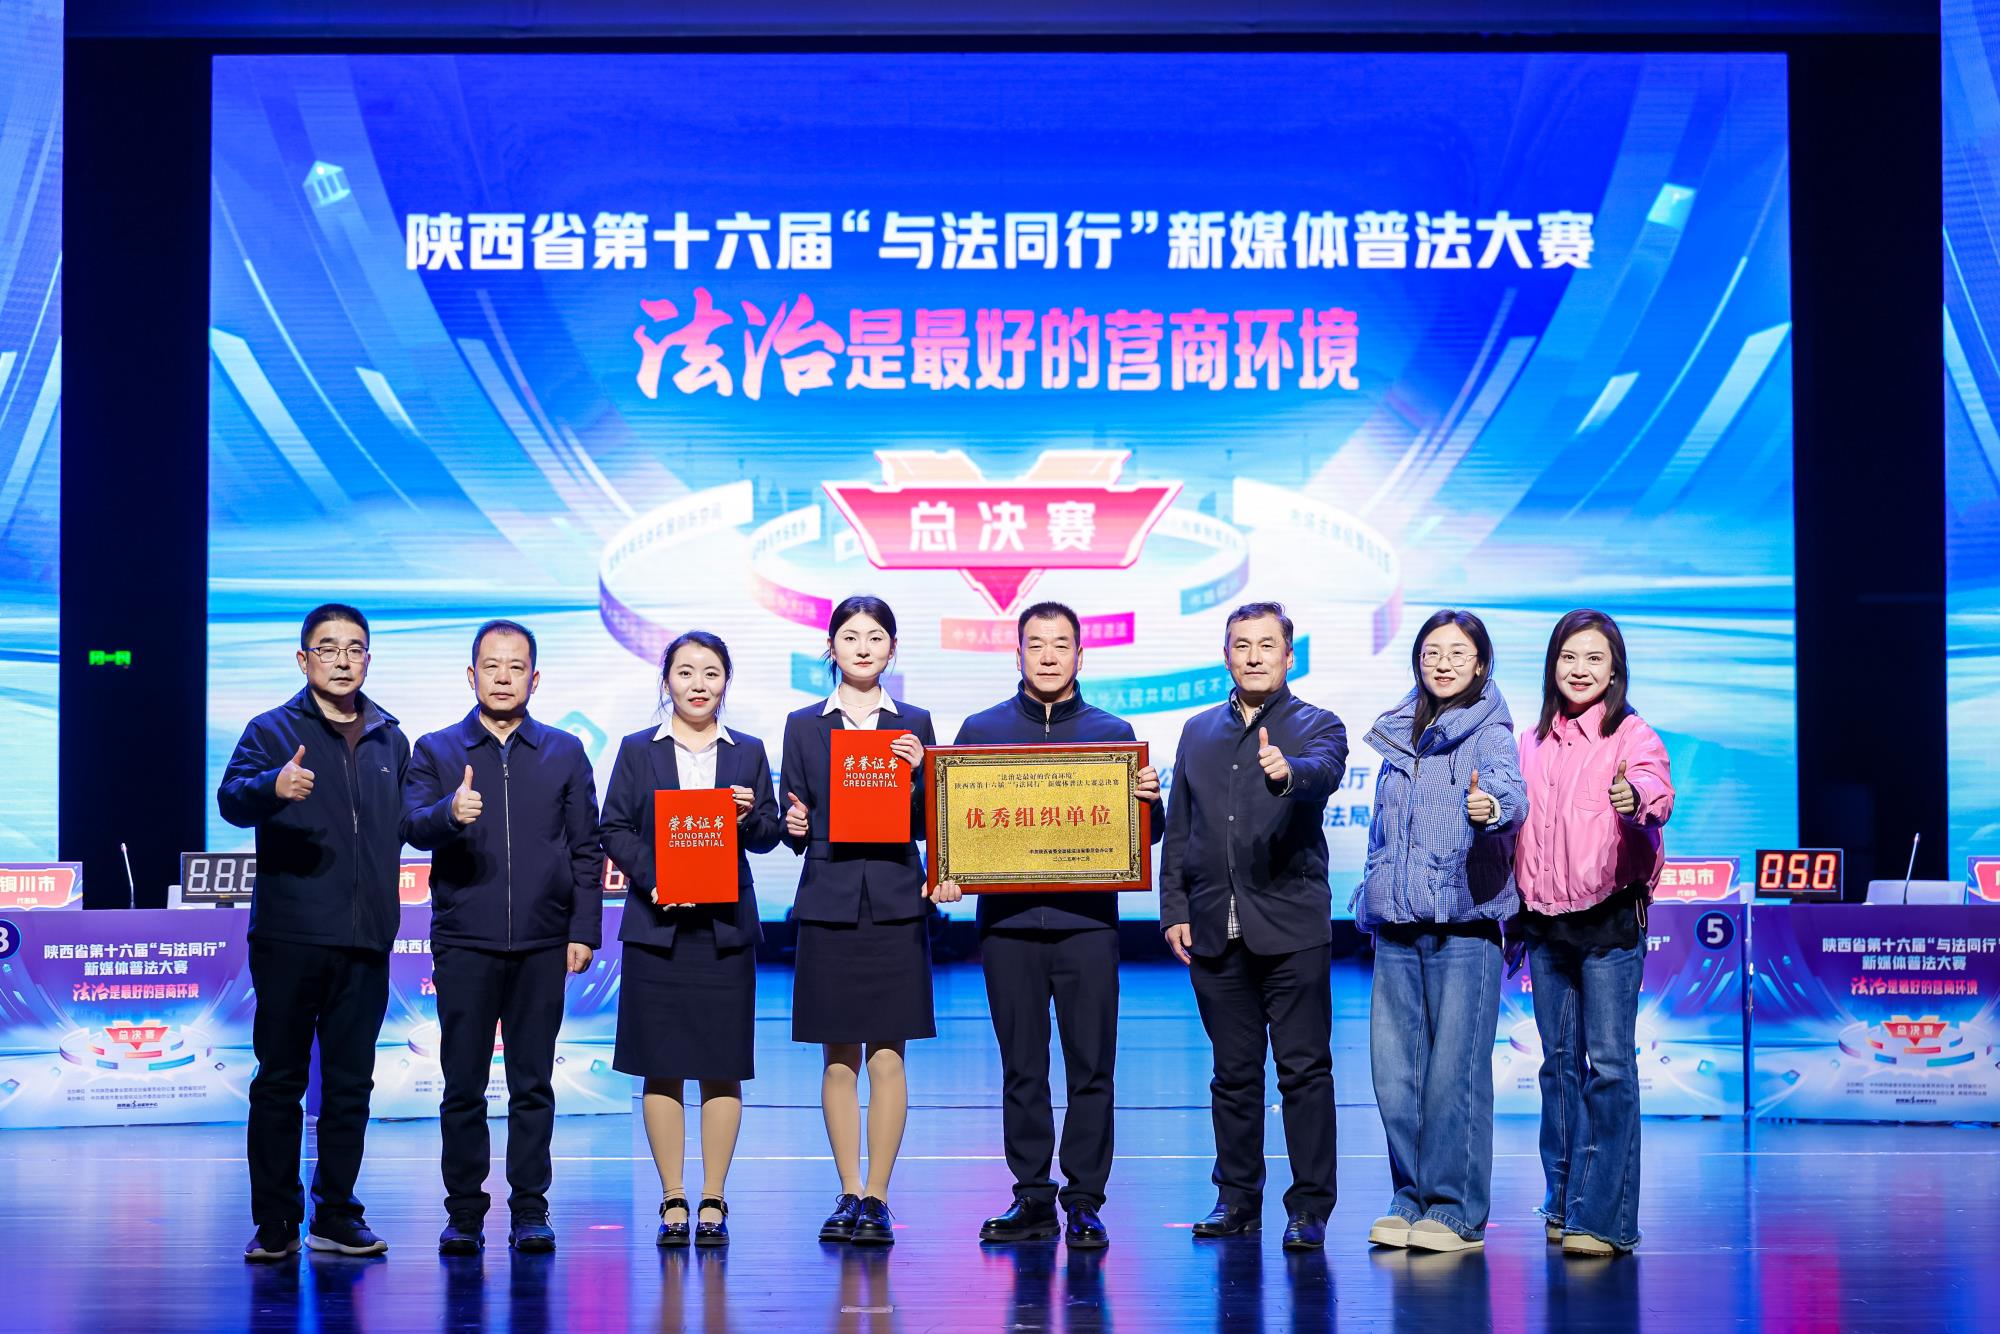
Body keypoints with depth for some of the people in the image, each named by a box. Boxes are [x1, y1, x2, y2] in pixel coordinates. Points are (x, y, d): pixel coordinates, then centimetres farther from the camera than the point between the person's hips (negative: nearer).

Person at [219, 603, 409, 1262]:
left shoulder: (391, 742, 15)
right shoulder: (273, 731, 2)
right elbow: (232, 798, -16)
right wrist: (273, 786, -37)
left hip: (365, 940, 4)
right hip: (289, 936, -4)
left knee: (350, 1083, 8)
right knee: (279, 1081, 1)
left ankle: (336, 1215, 16)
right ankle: (275, 1221, 8)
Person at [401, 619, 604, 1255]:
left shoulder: (565, 753, 11)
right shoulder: (435, 751, 9)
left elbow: (586, 849, 10)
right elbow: (412, 825, -6)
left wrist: (583, 932, 2)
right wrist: (450, 813, -28)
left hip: (542, 945, 1)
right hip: (464, 941, -1)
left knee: (533, 1084, 3)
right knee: (463, 1085, 1)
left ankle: (530, 1210, 10)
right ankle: (464, 1213, 9)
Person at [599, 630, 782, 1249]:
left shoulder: (748, 752, 12)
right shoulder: (637, 750, 8)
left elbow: (770, 834, 7)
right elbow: (613, 829, 2)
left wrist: (751, 815, -15)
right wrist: (651, 879, -13)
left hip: (726, 925, 1)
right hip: (656, 925, -1)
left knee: (722, 1069, 1)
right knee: (661, 1069, 1)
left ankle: (713, 1202, 8)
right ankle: (673, 1202, 9)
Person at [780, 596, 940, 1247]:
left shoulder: (914, 725, 7)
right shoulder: (804, 725, 9)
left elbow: (926, 826, 5)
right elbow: (796, 828, 9)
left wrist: (918, 774, -11)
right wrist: (794, 825, -12)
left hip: (895, 905, -1)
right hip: (828, 904, 1)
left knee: (887, 1055, -2)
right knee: (838, 1060, 4)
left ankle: (876, 1197, 4)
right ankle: (849, 1194, 12)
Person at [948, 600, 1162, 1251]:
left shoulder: (1113, 732, 9)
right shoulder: (980, 730, 10)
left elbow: (1144, 835, 8)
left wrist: (1149, 801, -13)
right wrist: (948, 874, -9)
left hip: (1087, 921, -1)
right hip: (1007, 921, 1)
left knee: (1091, 1068, -1)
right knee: (1021, 1068, 5)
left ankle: (1084, 1202, 6)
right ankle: (1032, 1198, 12)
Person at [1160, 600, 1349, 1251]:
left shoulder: (1317, 726, 3)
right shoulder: (1198, 732, 15)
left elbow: (1325, 772, -21)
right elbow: (1178, 828, 16)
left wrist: (1288, 772, -44)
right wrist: (1174, 909, 7)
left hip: (1292, 927, -4)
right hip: (1215, 929, 4)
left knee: (1304, 1069, -4)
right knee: (1233, 1071, 10)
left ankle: (1309, 1208, 1)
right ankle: (1237, 1197, 19)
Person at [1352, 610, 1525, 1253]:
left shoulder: (1488, 730, -1)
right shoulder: (1397, 735, 17)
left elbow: (1509, 786, -22)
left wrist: (1492, 805, -44)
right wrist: (1372, 902, 21)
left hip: (1464, 920, -6)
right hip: (1397, 923, 6)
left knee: (1455, 1067, -7)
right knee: (1393, 1066, 4)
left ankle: (1457, 1210, 1)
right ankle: (1410, 1197, 16)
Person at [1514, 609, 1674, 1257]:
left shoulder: (1632, 735, -4)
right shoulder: (1532, 744, 13)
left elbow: (1657, 791, -25)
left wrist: (1638, 800, -46)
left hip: (1609, 919, -5)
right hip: (1545, 921, 6)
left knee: (1609, 1064, -7)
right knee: (1560, 1062, 11)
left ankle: (1602, 1217, -6)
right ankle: (1564, 1203, 20)